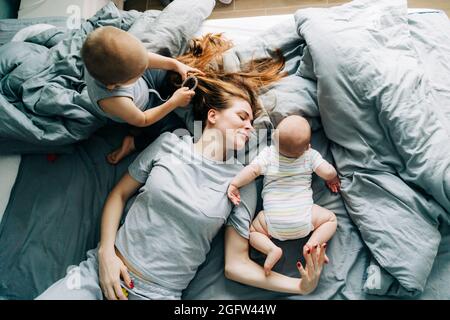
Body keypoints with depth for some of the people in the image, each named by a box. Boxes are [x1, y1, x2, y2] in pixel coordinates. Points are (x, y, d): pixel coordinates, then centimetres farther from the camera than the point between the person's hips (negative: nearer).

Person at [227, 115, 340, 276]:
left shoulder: (268, 153, -2)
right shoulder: (311, 155, -1)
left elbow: (252, 169, -13)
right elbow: (328, 172, -3)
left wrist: (234, 184, -7)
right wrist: (333, 179, 19)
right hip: (303, 222, 0)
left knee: (252, 230, 22)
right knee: (331, 219, 21)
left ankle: (272, 249, -4)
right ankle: (312, 243, -1)